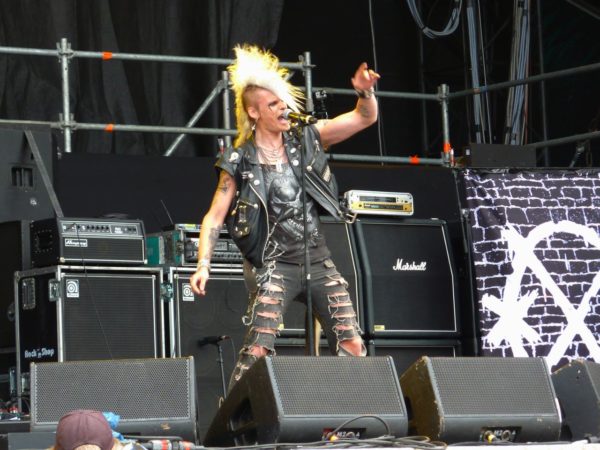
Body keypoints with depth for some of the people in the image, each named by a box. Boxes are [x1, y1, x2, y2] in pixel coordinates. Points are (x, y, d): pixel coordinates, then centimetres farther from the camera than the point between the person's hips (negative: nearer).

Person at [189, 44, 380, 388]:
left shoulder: (306, 140, 4)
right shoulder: (240, 162, -4)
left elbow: (365, 118, 4)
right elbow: (215, 217, -3)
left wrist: (365, 92, -17)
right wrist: (204, 264, -15)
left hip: (319, 260, 4)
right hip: (275, 266, -4)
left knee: (352, 346, -1)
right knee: (259, 348, -17)